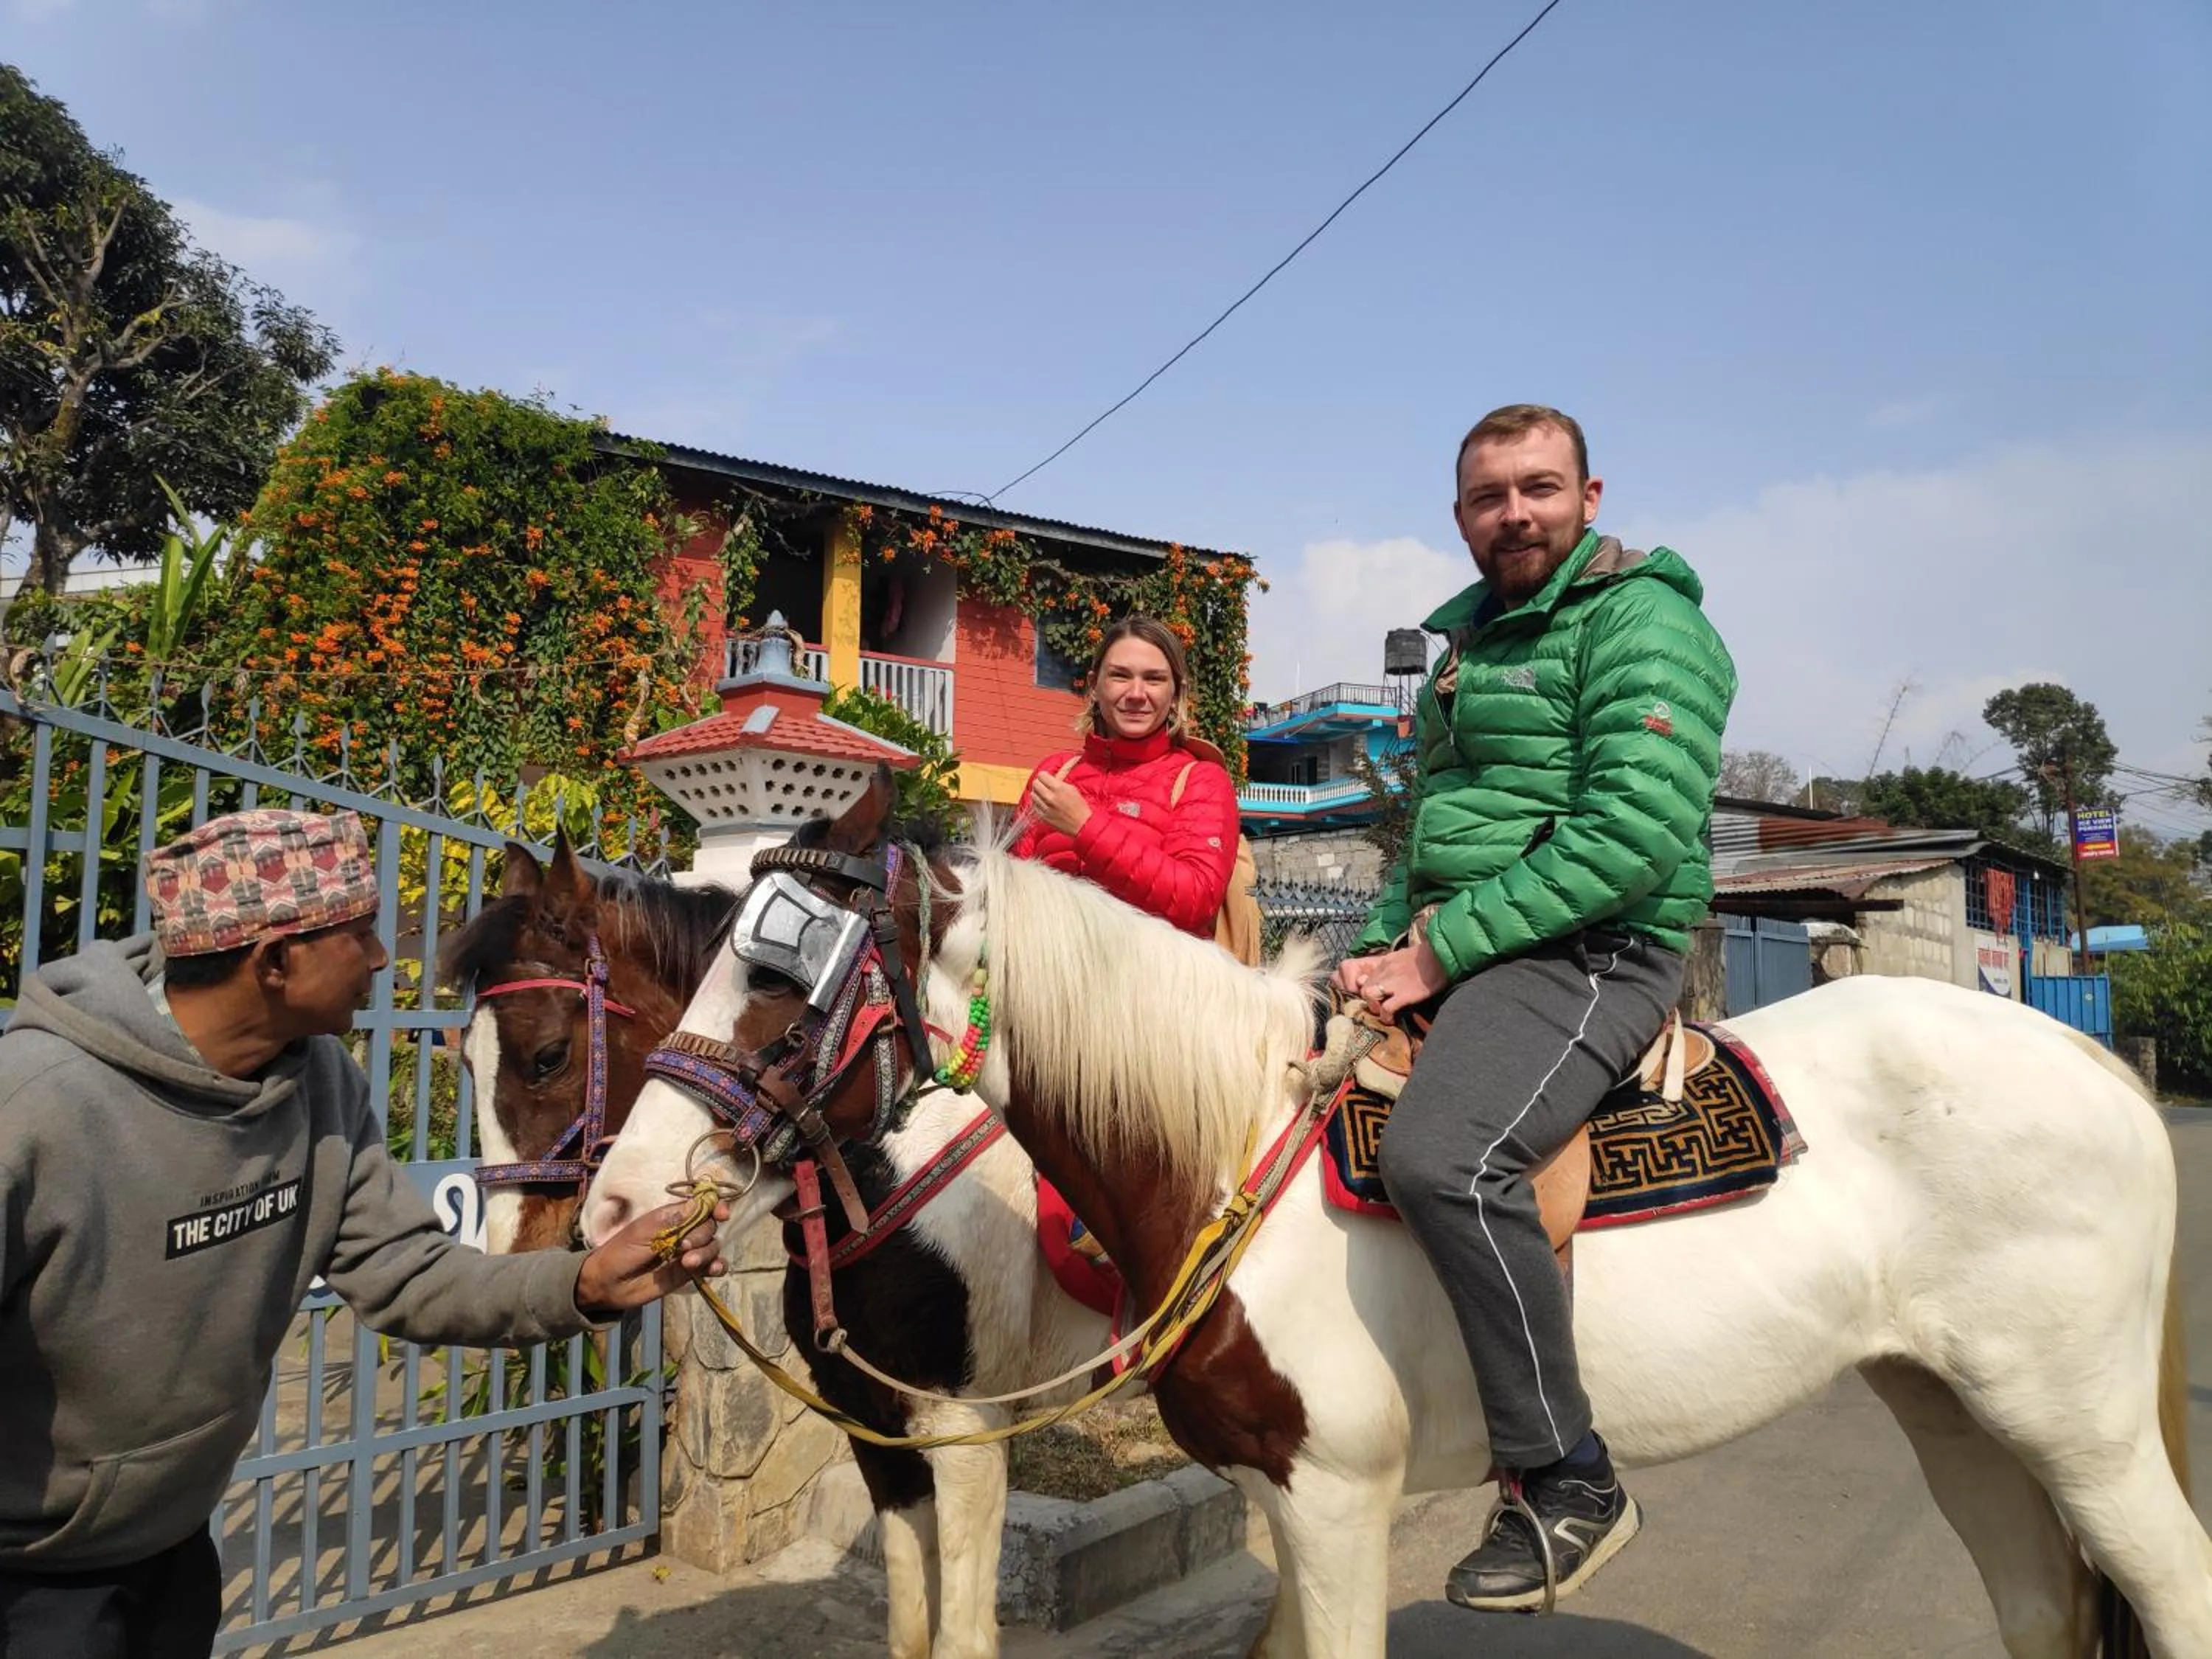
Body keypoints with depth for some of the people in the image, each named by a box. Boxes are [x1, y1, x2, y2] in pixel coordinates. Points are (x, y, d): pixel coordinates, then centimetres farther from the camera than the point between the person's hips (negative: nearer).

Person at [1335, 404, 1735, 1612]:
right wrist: (1384, 944, 6)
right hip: (1448, 951, 9)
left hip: (1588, 957, -9)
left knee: (1439, 1159, -33)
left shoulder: (1642, 621, -7)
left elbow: (1631, 836, -20)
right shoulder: (1469, 640, 20)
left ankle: (1571, 1483, -14)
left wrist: (1444, 949, -19)